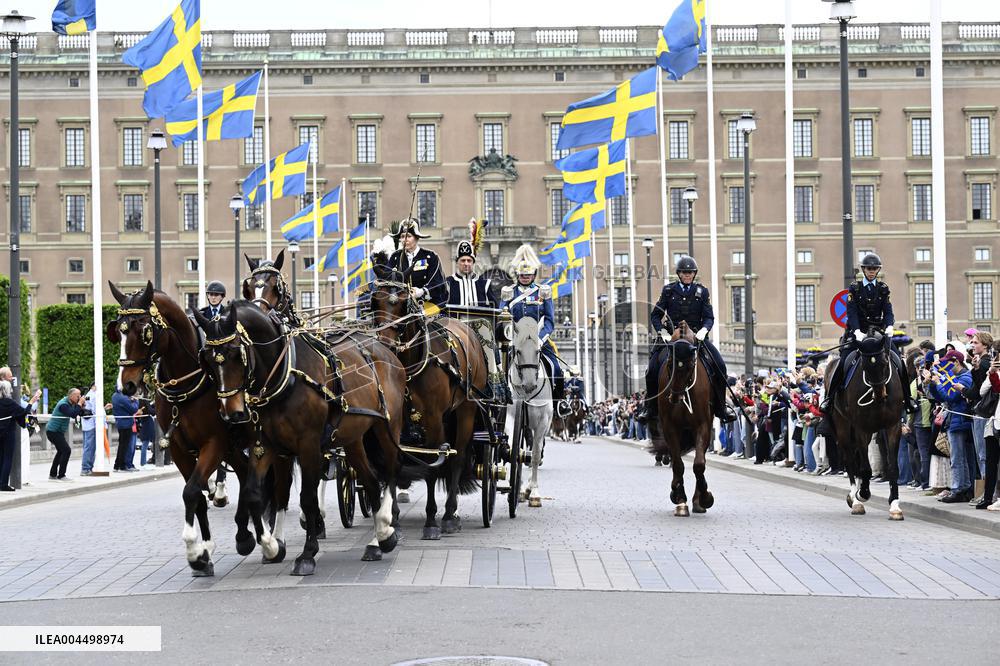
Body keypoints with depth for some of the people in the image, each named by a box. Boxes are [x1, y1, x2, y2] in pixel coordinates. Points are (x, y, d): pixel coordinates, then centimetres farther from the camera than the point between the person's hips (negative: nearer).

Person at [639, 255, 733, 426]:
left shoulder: (702, 292, 9)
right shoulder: (669, 290, 8)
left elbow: (709, 317, 4)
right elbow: (655, 315, 9)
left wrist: (703, 330, -18)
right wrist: (661, 331, -10)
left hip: (696, 336, 1)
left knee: (719, 365, -18)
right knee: (653, 367, -20)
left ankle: (720, 408, -7)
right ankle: (650, 408, -6)